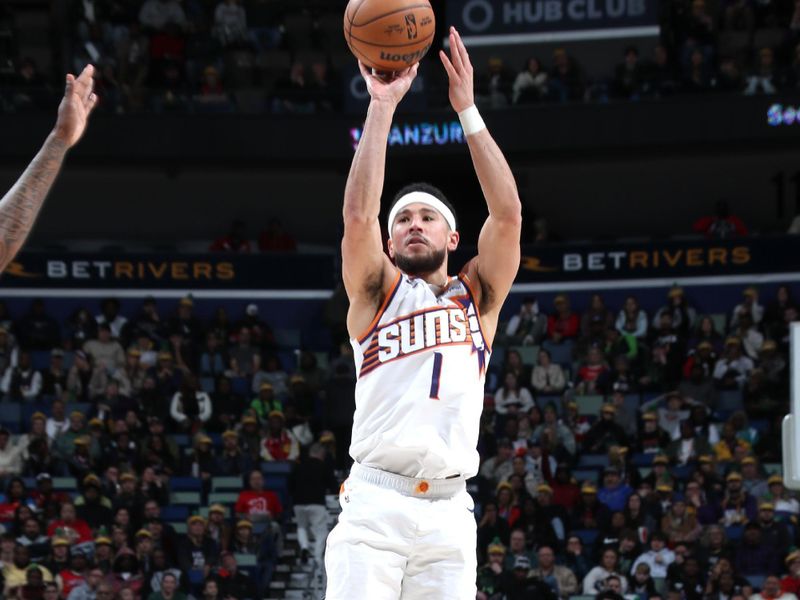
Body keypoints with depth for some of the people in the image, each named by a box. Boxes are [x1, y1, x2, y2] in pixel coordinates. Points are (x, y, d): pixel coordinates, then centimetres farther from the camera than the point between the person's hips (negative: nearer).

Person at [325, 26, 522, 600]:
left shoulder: (477, 297, 17)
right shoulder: (377, 293, 14)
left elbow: (508, 214, 3)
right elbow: (358, 216, -3)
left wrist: (468, 109, 1)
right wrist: (382, 106, -4)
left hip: (449, 511, 2)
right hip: (374, 504, -2)